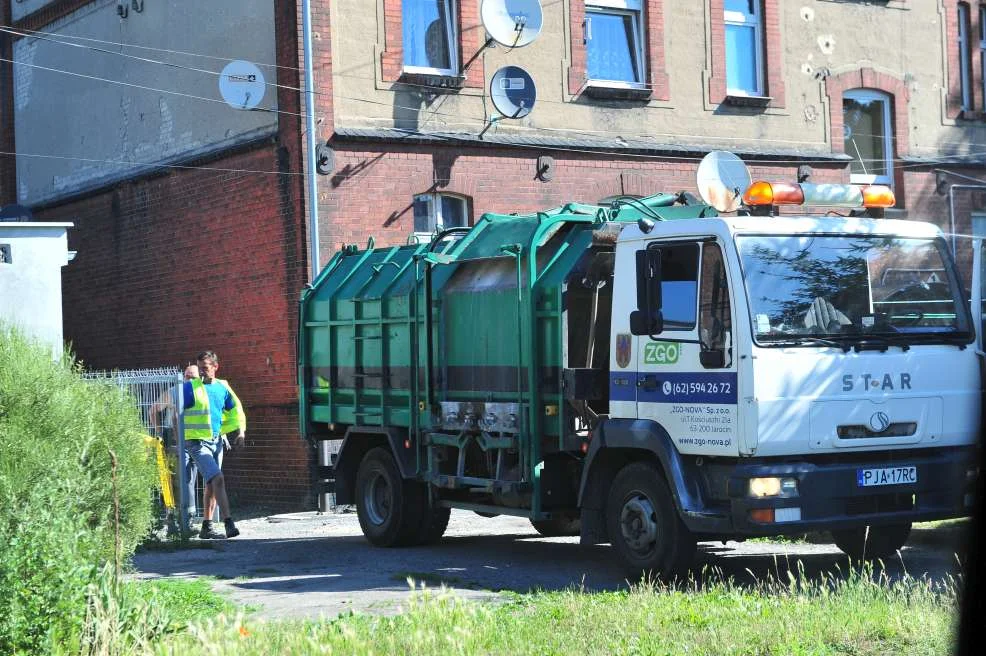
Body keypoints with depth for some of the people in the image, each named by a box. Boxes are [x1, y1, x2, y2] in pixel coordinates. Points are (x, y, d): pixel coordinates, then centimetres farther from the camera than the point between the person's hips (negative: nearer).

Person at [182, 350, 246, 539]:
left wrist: (241, 431, 9)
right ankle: (228, 523, -22)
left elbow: (236, 409, 20)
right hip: (197, 443, -6)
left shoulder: (223, 387, 8)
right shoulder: (191, 387, -7)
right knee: (217, 479, -19)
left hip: (216, 441, 6)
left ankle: (206, 527, 20)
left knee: (211, 485, 11)